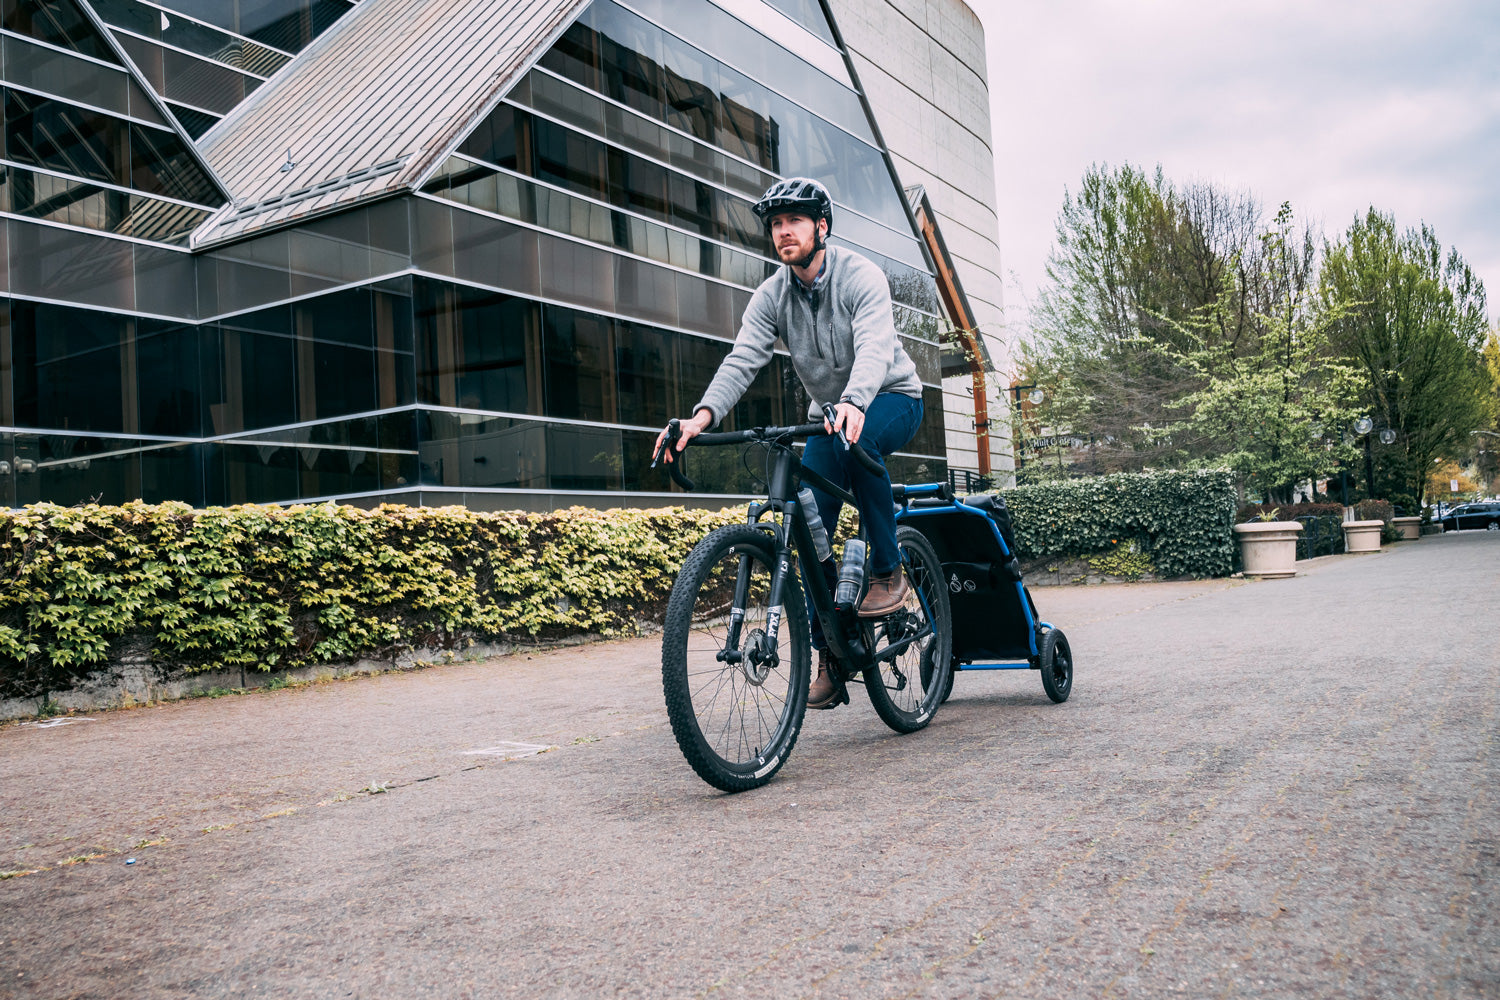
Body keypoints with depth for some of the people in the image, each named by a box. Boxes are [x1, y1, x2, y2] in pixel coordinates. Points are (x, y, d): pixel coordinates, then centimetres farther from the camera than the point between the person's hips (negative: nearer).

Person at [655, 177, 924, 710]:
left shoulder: (860, 275, -19)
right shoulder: (771, 296, -5)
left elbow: (875, 347, -35)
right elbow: (742, 360, -18)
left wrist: (854, 404, -56)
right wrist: (703, 415, -37)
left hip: (891, 399, -4)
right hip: (830, 411, 5)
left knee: (857, 439, -39)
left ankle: (888, 570, -23)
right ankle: (829, 656, 0)